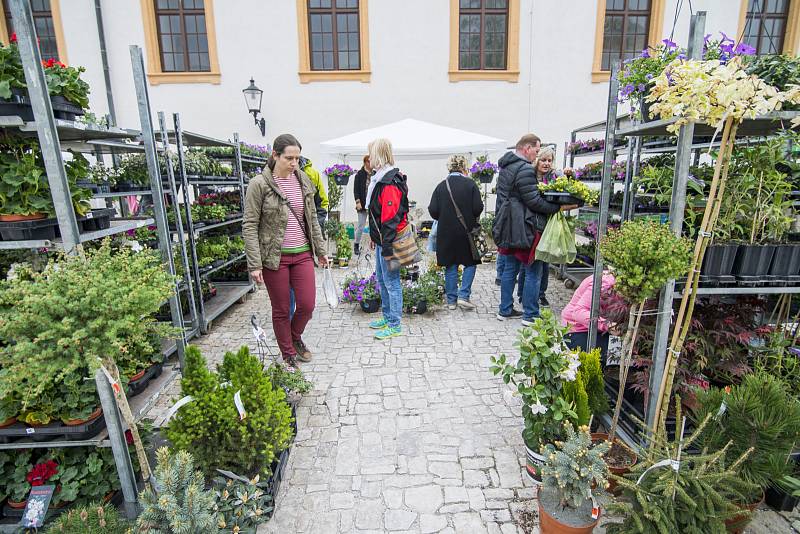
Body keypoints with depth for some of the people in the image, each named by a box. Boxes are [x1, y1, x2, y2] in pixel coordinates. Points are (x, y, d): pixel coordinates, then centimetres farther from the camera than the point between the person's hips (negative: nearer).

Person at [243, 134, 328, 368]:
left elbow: (312, 218, 12)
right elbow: (249, 226, -9)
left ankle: (295, 336, 36)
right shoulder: (259, 184, -9)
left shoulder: (303, 180, 5)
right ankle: (288, 354, 29)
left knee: (307, 305, 4)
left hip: (302, 254, 4)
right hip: (274, 257, -4)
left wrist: (320, 249, 11)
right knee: (281, 310, 8)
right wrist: (254, 265, -14)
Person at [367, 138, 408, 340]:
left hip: (389, 241, -11)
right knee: (381, 279, 19)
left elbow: (390, 219, -24)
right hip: (382, 239, 11)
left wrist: (387, 248, -23)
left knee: (391, 282, -1)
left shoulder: (390, 183, -20)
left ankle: (395, 325, 12)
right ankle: (387, 317, 33)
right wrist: (375, 238, 23)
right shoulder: (381, 178, 13)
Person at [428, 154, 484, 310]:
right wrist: (472, 217, 10)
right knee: (470, 263, 14)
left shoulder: (441, 186, -1)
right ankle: (463, 296, 6)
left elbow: (433, 211, -5)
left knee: (450, 266, 11)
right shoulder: (470, 184, -6)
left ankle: (451, 300, 18)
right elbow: (478, 208, -11)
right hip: (466, 231, -2)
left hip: (446, 232, 2)